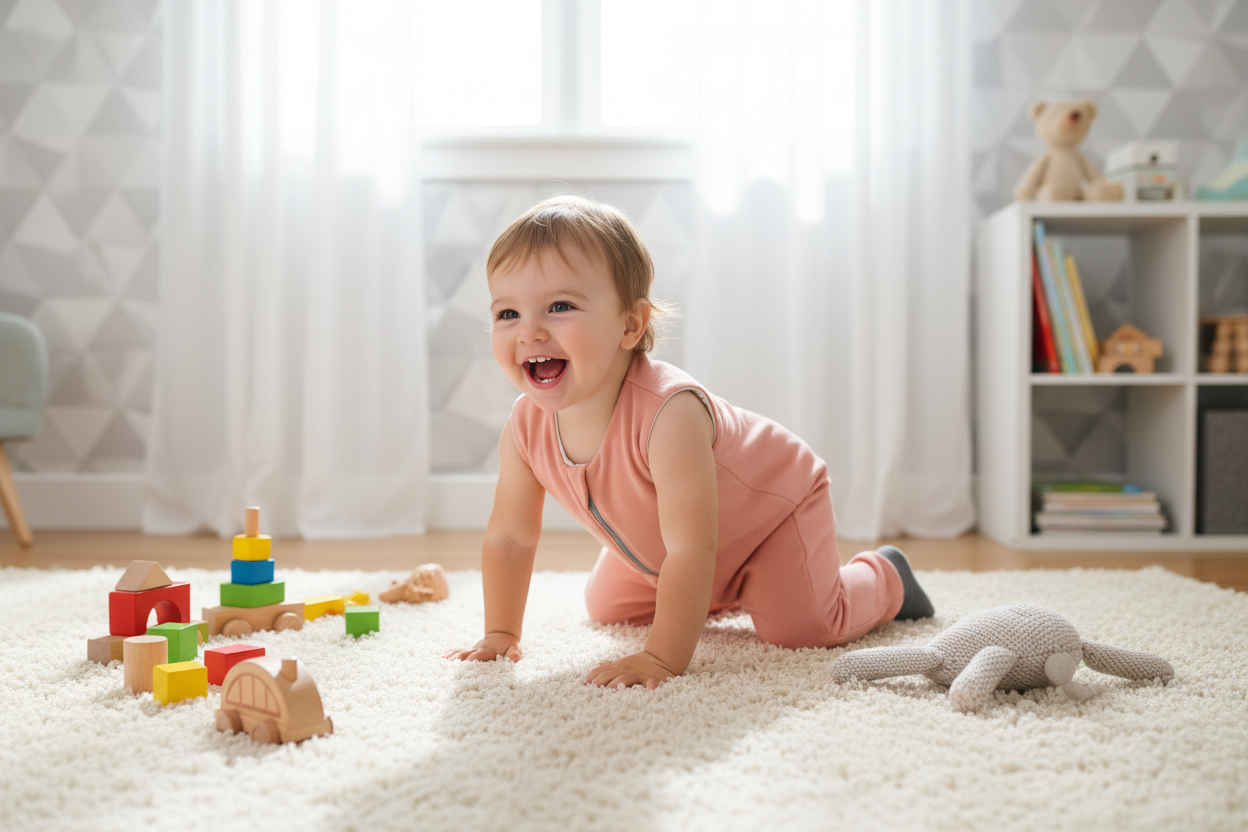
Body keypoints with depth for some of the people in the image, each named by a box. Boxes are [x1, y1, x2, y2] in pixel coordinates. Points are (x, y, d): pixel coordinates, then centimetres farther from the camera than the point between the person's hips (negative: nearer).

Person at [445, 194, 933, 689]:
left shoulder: (670, 413, -44)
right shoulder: (526, 427, -23)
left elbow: (690, 549, -43)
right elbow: (508, 537, -9)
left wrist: (662, 658, -43)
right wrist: (500, 635, -8)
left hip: (773, 501, -6)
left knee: (803, 628, -20)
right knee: (607, 607, 16)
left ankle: (885, 576, 14)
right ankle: (726, 590, 38)